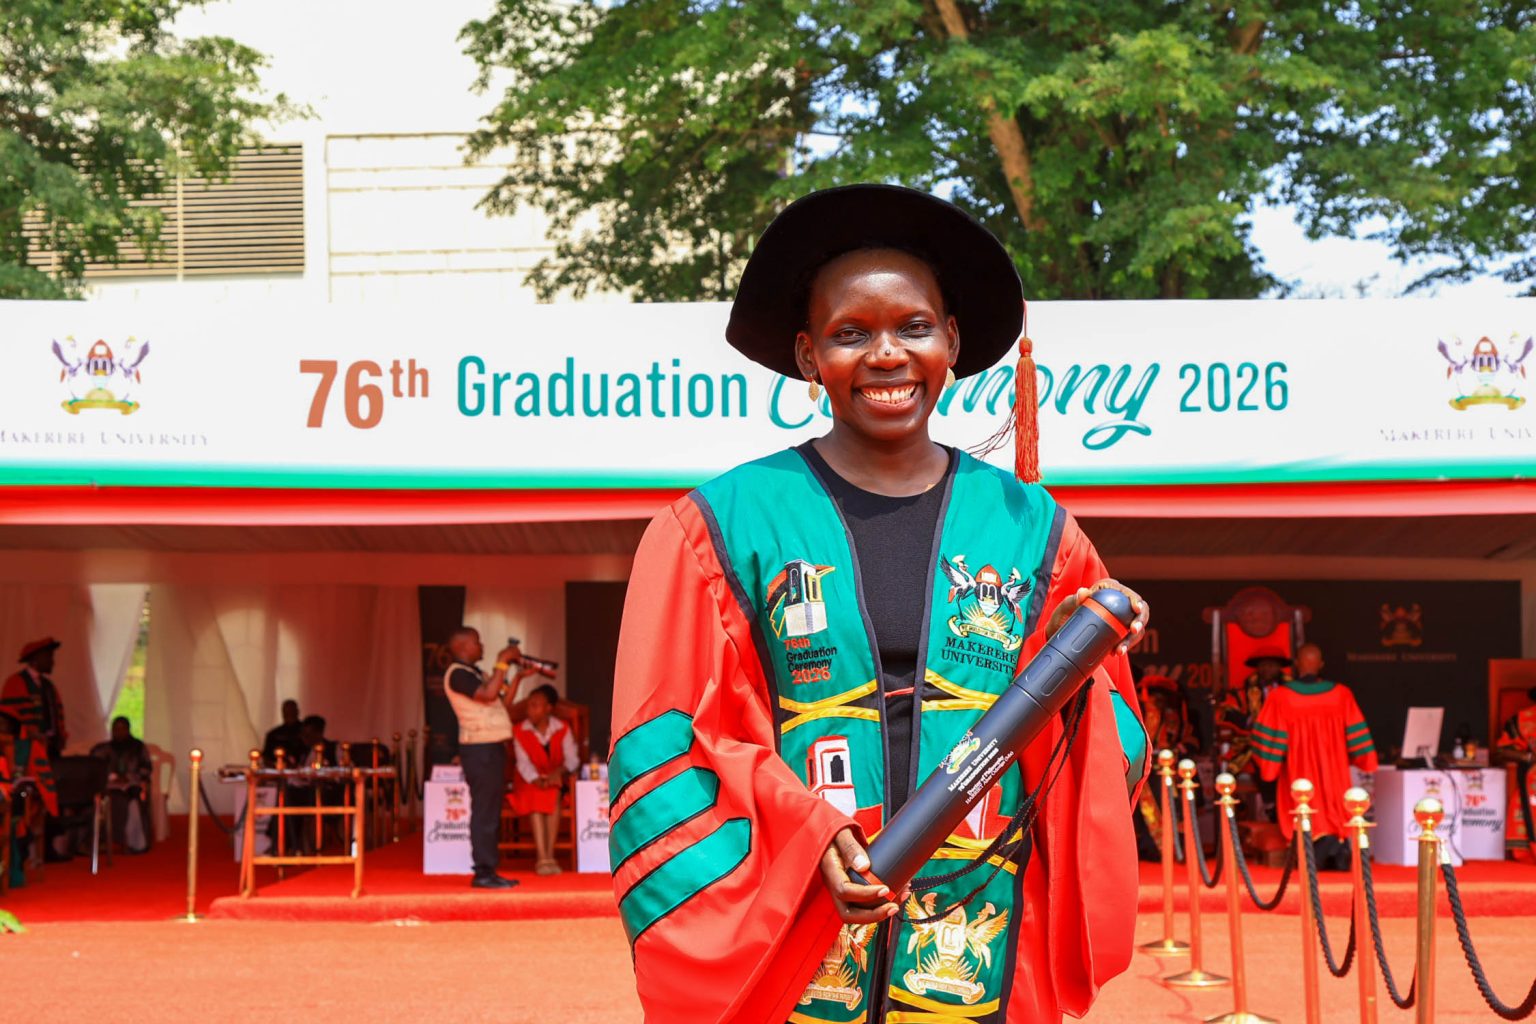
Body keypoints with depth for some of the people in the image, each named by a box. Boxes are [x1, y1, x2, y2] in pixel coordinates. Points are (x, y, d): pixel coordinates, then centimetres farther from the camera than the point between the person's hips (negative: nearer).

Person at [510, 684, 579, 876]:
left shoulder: (562, 730, 3)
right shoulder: (520, 731, 1)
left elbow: (572, 759, -6)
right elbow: (523, 762, -9)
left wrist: (559, 772, -28)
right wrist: (537, 780, -28)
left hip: (556, 779, 1)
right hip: (529, 781, -1)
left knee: (554, 794, -32)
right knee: (535, 796, -32)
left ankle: (549, 855, -31)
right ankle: (543, 857, -38)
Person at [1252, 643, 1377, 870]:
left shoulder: (1280, 696, -11)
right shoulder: (1341, 694, -5)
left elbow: (1269, 738, -7)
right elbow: (1356, 735, 0)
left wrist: (1269, 766, 6)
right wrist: (1364, 761, 15)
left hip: (1298, 773, -2)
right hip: (1334, 773, 2)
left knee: (1310, 819, 4)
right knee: (1336, 816, 16)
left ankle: (1320, 840, -24)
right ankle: (1340, 851, -7)